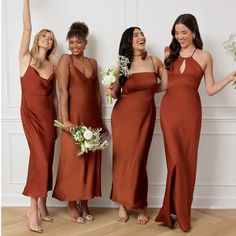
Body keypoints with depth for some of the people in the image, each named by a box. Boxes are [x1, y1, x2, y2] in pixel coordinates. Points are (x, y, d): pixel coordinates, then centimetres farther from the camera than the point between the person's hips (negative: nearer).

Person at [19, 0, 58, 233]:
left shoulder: (52, 66, 11)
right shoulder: (25, 58, 1)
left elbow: (54, 95, 13)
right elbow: (27, 27, -8)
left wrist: (57, 120, 11)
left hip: (48, 114, 4)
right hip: (31, 113, -4)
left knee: (46, 159, 6)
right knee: (40, 158, -11)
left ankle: (42, 204, 20)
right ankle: (33, 209, -2)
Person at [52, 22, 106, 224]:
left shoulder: (92, 62, 13)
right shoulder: (66, 59, -2)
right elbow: (63, 91, -11)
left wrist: (101, 120, 14)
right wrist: (65, 120, -18)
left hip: (92, 118, 5)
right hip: (74, 118, -5)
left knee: (91, 160, 8)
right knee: (73, 160, 1)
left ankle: (84, 204, 21)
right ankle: (72, 205, 14)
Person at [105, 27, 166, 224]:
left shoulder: (154, 61, 1)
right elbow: (117, 93, 7)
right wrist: (112, 93, -14)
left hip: (146, 116, 0)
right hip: (123, 115, 0)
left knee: (138, 160, 0)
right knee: (122, 158, 3)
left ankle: (141, 206, 14)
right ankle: (122, 203, 17)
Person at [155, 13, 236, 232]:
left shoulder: (204, 57, 6)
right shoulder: (171, 55, 12)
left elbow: (210, 89, 4)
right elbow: (164, 85, 10)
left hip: (190, 111, -1)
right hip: (169, 109, 1)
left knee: (188, 160, 3)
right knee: (175, 159, -1)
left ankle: (179, 210, 16)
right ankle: (177, 211, 9)